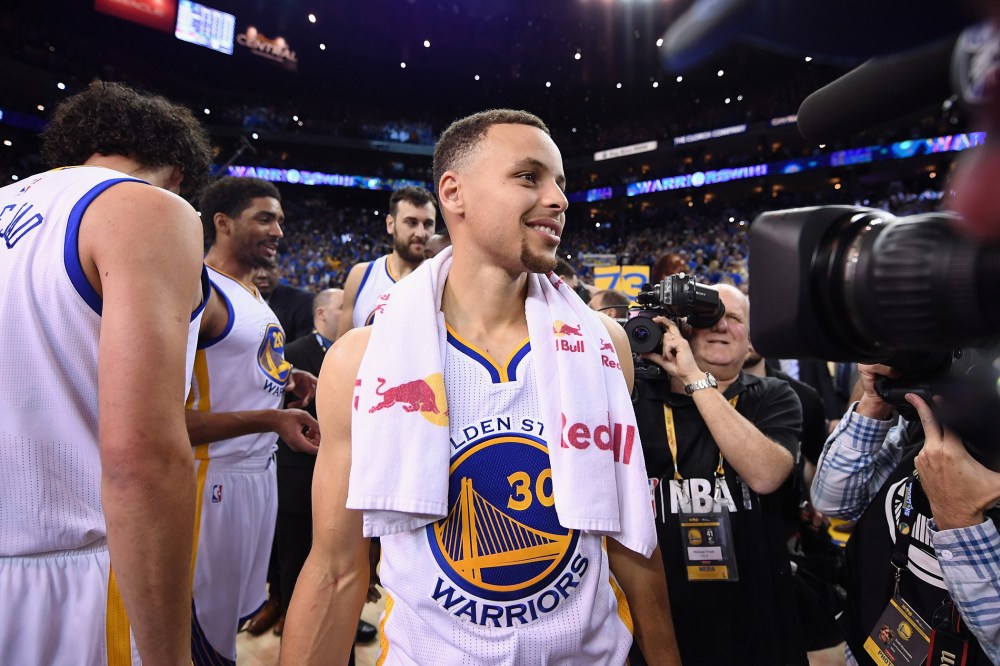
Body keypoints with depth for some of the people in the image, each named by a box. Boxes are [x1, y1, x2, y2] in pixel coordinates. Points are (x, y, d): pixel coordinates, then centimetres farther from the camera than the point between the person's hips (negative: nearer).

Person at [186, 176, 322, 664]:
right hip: (218, 477, -8)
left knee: (240, 610, 21)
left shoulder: (253, 292, 12)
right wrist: (269, 420, -29)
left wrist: (284, 377, 5)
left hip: (261, 468, 9)